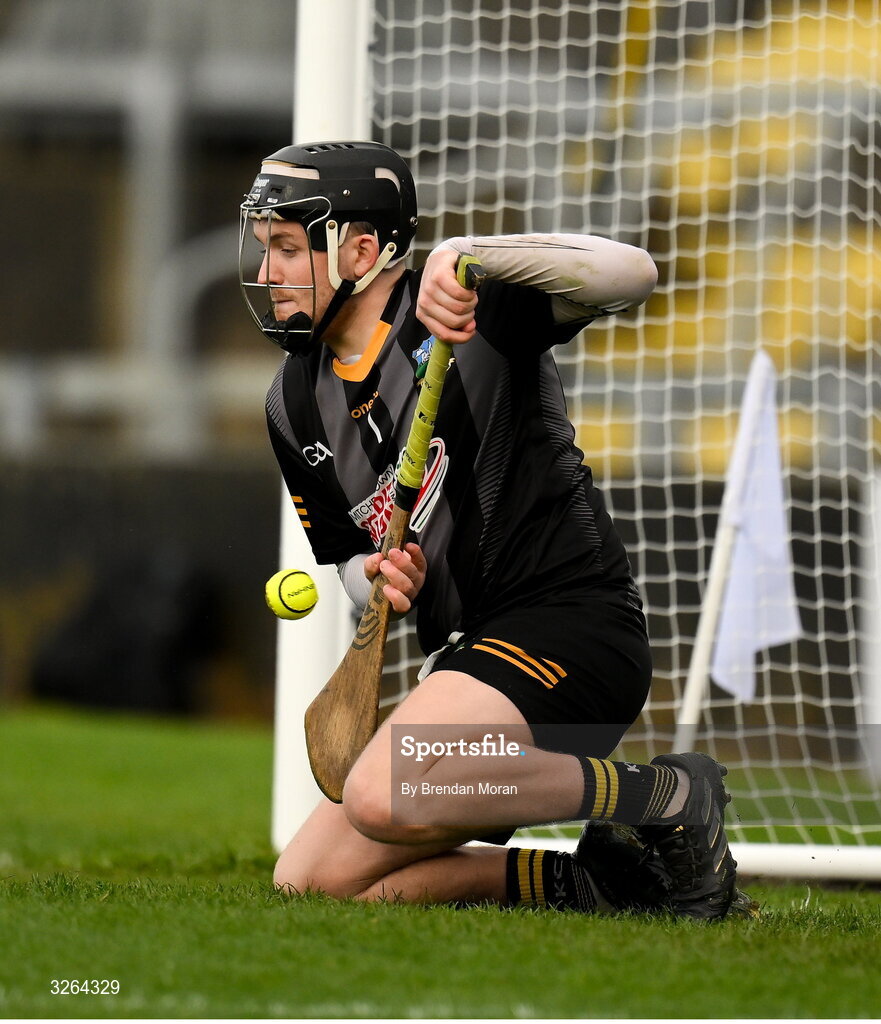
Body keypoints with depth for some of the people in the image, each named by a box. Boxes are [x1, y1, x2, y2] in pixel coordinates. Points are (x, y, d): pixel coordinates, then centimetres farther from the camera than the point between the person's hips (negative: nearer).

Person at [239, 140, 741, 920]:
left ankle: (665, 797, -13)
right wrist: (379, 577, -5)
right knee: (311, 880, -1)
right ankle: (590, 883, 3)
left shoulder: (476, 309, -10)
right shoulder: (296, 404, 11)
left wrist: (473, 256, -37)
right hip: (467, 652, 8)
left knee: (385, 798, -32)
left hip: (573, 624, -8)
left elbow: (633, 275, -26)